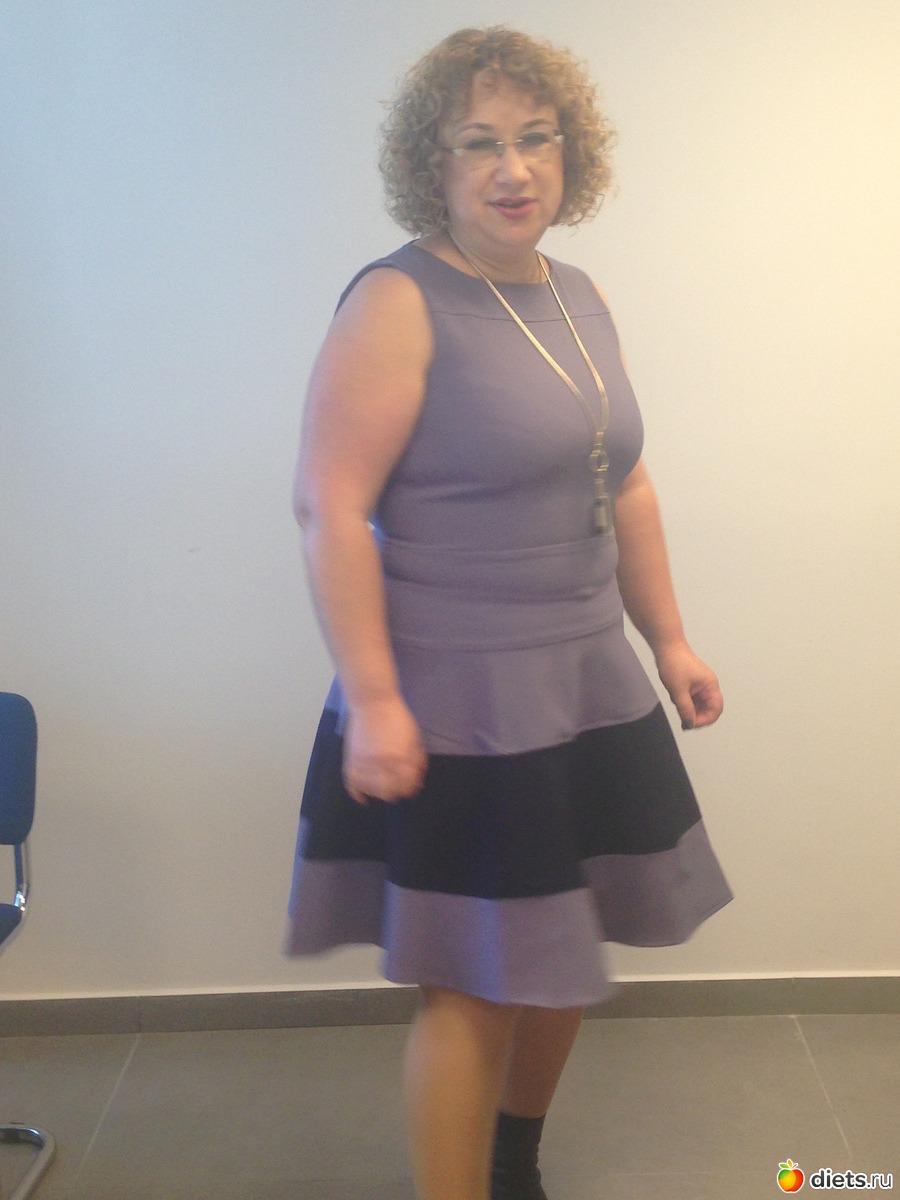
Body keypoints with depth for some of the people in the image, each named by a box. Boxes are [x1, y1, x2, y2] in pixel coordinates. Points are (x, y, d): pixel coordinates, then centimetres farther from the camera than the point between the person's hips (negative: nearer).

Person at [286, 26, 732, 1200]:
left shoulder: (581, 297, 10)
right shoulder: (398, 303, -12)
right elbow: (329, 507, -17)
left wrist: (670, 640, 16)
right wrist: (371, 698, -22)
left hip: (590, 690, 8)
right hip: (458, 707, -7)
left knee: (560, 954, 19)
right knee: (476, 985, 2)